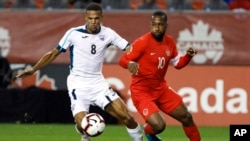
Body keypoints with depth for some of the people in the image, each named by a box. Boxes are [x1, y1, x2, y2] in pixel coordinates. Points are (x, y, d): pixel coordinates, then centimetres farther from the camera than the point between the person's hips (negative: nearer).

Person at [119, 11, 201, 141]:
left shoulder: (169, 42, 0)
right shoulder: (142, 42, -21)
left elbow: (177, 63, 13)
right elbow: (122, 60, -18)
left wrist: (188, 56, -6)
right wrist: (130, 64, -40)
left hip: (161, 88, 7)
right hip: (142, 92, -7)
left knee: (186, 117, 12)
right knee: (159, 125, -21)